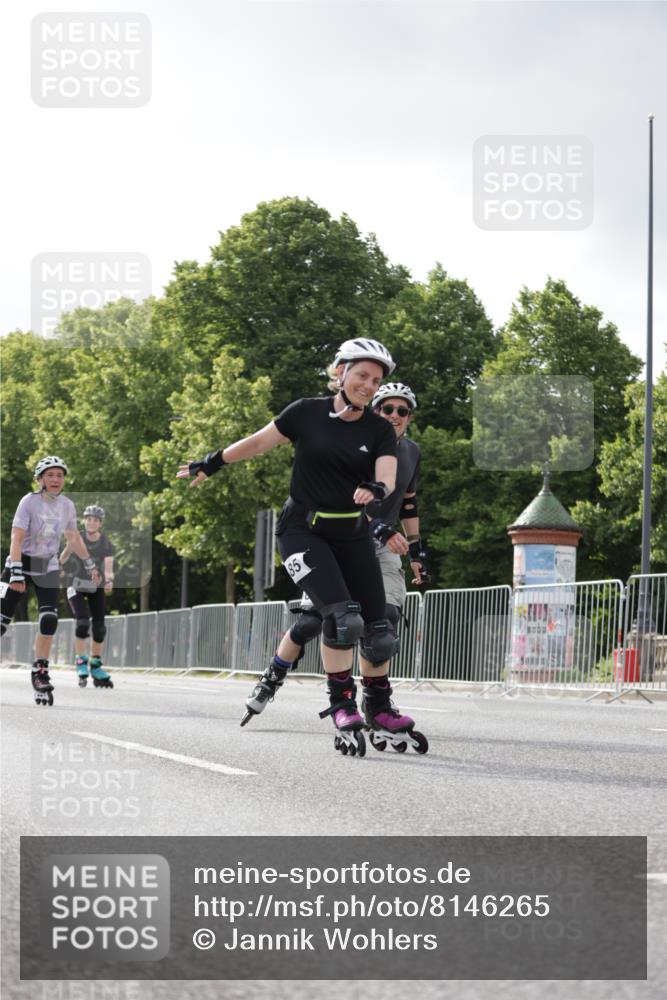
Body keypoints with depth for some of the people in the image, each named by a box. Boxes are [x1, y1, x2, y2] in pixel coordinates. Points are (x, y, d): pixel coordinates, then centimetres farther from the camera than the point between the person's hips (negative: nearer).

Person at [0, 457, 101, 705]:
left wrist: (89, 565, 16)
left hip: (48, 567, 4)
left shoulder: (67, 506, -1)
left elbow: (73, 538, 15)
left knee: (49, 621, -12)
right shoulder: (30, 502, -16)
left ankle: (40, 672, -3)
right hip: (22, 563, -4)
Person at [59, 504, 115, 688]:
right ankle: (80, 663, -10)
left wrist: (109, 581, -42)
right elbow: (66, 553, 3)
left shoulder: (106, 544, -14)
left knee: (99, 627, 1)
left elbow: (108, 568, -24)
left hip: (96, 585, 2)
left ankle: (96, 667, 15)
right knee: (82, 622, -20)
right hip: (76, 584, -2)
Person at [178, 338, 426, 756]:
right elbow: (259, 442, 6)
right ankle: (342, 705, -5)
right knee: (342, 618, -22)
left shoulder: (380, 431, -1)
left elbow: (388, 475, -17)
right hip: (303, 531, -3)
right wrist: (211, 464, 12)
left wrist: (376, 488, -40)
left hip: (353, 534, 3)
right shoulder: (308, 413, -6)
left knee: (378, 632, 0)